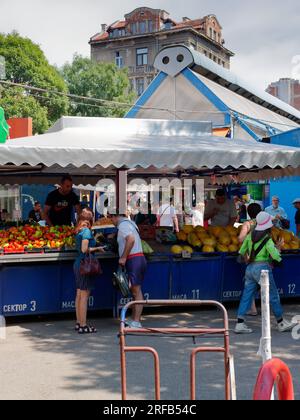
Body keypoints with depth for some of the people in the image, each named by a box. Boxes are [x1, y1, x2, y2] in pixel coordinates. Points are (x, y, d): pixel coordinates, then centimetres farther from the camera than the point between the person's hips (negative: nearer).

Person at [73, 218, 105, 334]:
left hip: (78, 264, 9)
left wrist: (94, 239, 20)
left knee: (79, 295, 13)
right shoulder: (87, 231, -14)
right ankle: (83, 326, -3)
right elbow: (84, 249, -20)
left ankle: (79, 323, 20)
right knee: (84, 296, -6)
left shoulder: (79, 232, 13)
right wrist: (97, 248, -7)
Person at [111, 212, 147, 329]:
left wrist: (123, 257, -20)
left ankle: (136, 322, -10)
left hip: (134, 260, -10)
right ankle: (134, 320, 18)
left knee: (136, 291, -10)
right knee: (135, 291, 13)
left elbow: (131, 239, -24)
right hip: (138, 259, 10)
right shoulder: (128, 223, 21)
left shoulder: (123, 225, -9)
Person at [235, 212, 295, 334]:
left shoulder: (250, 235, 5)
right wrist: (278, 247, 0)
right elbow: (276, 256, -20)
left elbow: (242, 251, 11)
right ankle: (281, 323, 19)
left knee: (247, 295, 6)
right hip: (262, 268, -6)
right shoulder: (267, 240, -13)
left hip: (250, 268, 6)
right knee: (273, 296, 7)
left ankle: (240, 324, 0)